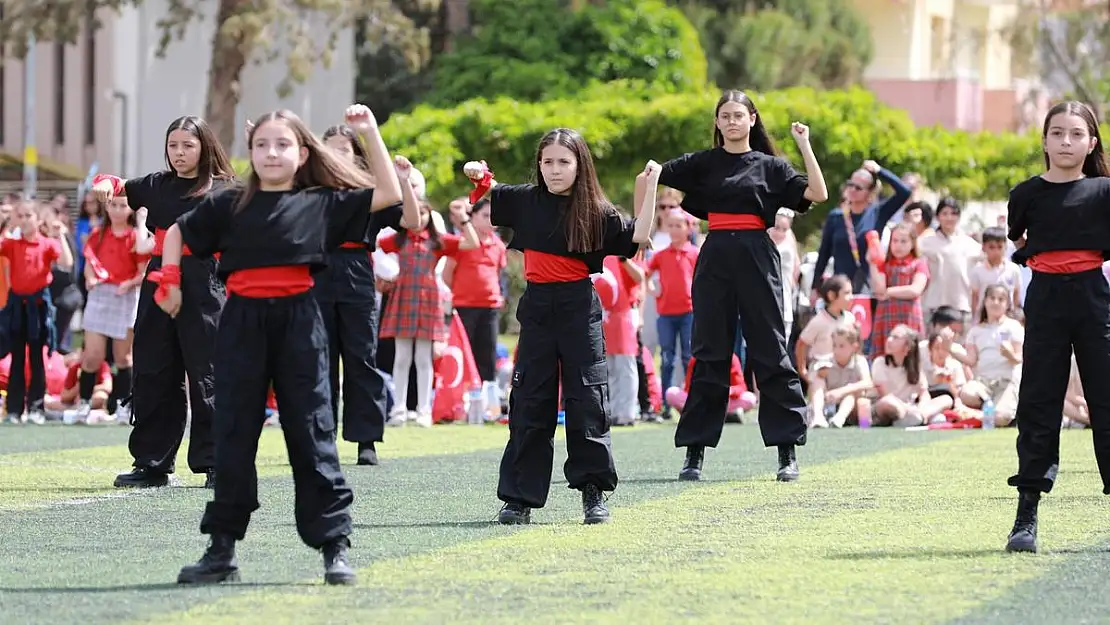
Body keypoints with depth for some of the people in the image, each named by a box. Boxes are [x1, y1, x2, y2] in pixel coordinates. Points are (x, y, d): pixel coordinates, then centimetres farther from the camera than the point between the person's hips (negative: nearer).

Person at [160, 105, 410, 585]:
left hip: (298, 321, -1)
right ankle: (222, 548, 10)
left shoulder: (322, 203, 5)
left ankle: (335, 547, 0)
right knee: (233, 435, 4)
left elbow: (389, 194, 3)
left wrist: (370, 134, 1)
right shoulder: (230, 205, 8)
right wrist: (170, 280, 8)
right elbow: (178, 231, 20)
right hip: (242, 323, 1)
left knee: (311, 433, -2)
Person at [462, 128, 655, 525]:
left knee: (587, 403, -2)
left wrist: (650, 189, -14)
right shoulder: (525, 200, 6)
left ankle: (594, 492, 6)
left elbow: (639, 237, -8)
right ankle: (520, 496, 7)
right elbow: (484, 192, 21)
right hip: (537, 307, 2)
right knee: (529, 403, 3)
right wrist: (477, 176, 0)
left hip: (580, 309, -2)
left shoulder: (595, 212, -2)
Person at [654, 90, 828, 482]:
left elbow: (818, 194, -3)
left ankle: (787, 452, 1)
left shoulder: (769, 166, 7)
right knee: (709, 354, 2)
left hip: (757, 258, -1)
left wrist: (805, 145, -5)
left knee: (770, 353, -2)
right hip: (715, 259, 1)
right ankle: (695, 452, 5)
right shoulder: (703, 164, 9)